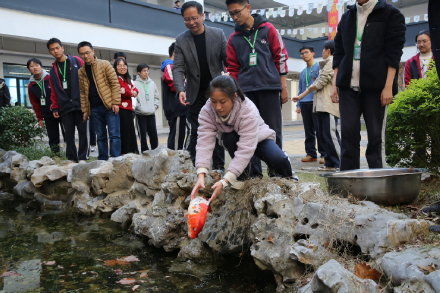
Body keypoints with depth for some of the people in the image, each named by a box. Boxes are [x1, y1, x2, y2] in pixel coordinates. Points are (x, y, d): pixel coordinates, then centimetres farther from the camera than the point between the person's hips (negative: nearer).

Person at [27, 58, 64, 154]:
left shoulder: (51, 78, -3)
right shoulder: (31, 85, 8)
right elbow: (35, 103, 13)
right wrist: (39, 118, 11)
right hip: (48, 115, 4)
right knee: (52, 136, 6)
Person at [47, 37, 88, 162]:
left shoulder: (76, 61, 5)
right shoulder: (53, 70, 17)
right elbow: (53, 91, 18)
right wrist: (55, 108, 9)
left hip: (80, 104, -4)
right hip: (65, 107, 4)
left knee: (83, 132, -3)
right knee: (69, 135, 4)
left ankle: (83, 158, 3)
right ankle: (71, 159, 9)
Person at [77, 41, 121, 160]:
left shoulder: (104, 64, 0)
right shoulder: (81, 72, 12)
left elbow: (115, 83, -5)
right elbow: (82, 92, 13)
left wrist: (115, 102, -12)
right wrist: (85, 110, 7)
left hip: (109, 105, -4)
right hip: (94, 109, 4)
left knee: (114, 135, -7)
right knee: (100, 136, 9)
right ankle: (102, 160, 15)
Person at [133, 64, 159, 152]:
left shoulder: (152, 83, 13)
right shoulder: (135, 83, -2)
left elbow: (156, 96, 19)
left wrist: (155, 106, 7)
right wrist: (138, 107, -12)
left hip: (151, 113, 4)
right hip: (140, 114, -4)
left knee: (153, 134, 5)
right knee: (143, 134, 0)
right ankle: (145, 151, 7)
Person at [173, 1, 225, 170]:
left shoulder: (218, 34, -2)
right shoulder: (181, 40, -2)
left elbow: (228, 61, 0)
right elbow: (178, 68, -7)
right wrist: (181, 90, -24)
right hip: (195, 94, 0)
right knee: (196, 132, 1)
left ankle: (219, 167, 13)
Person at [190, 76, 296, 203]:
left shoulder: (248, 111, -38)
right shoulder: (207, 111, -28)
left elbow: (245, 150, -44)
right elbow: (204, 142, -35)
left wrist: (225, 181, -52)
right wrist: (201, 175, -51)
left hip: (259, 138, -2)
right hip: (234, 141, 2)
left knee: (279, 160, -30)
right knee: (229, 138, -34)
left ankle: (287, 178, 7)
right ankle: (243, 176, -10)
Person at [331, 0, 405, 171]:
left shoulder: (390, 14, 4)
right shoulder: (347, 16, 18)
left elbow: (394, 51, -3)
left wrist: (388, 86, -11)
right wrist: (335, 83, 10)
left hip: (375, 86, -3)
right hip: (348, 85, 4)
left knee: (375, 135, -1)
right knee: (348, 133, -3)